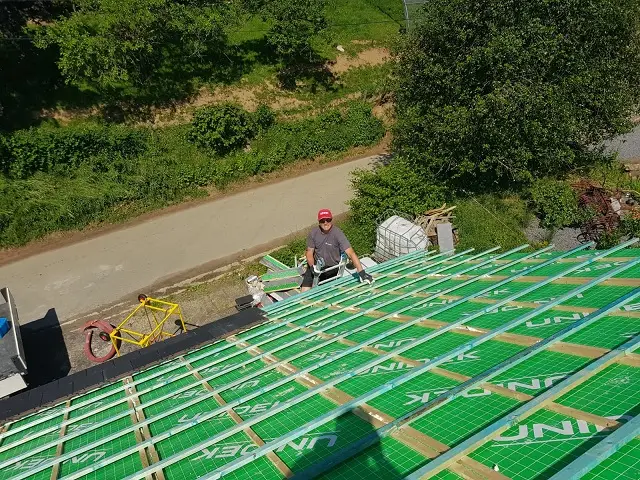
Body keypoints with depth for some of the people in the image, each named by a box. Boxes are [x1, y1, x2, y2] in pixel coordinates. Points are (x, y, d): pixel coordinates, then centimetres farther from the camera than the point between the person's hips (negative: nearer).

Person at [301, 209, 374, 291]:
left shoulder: (338, 234, -19)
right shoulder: (313, 233, -7)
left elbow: (351, 253, -26)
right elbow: (309, 252, -1)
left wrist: (361, 272, -35)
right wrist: (312, 266, -21)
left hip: (333, 267, -2)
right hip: (316, 265, 2)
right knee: (305, 290, -10)